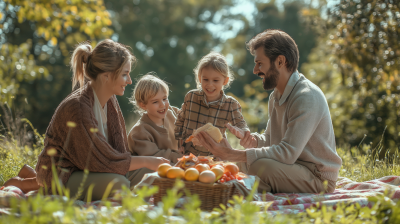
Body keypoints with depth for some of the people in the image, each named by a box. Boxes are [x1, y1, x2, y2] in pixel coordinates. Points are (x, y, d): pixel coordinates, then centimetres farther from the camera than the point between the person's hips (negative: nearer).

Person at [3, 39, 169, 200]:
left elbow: (119, 151, 3)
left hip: (86, 168, 9)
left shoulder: (110, 101, 0)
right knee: (118, 184, -31)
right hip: (58, 177, -9)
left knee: (148, 174, -1)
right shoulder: (77, 107, -27)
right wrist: (147, 161, -18)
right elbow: (103, 160, -25)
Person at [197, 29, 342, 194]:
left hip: (319, 179, -9)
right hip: (293, 168, 9)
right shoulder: (276, 95, 10)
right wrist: (255, 140, -8)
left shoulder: (307, 97, -22)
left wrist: (231, 154, -31)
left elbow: (288, 152, -29)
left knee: (260, 165, -30)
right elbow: (270, 139, 19)